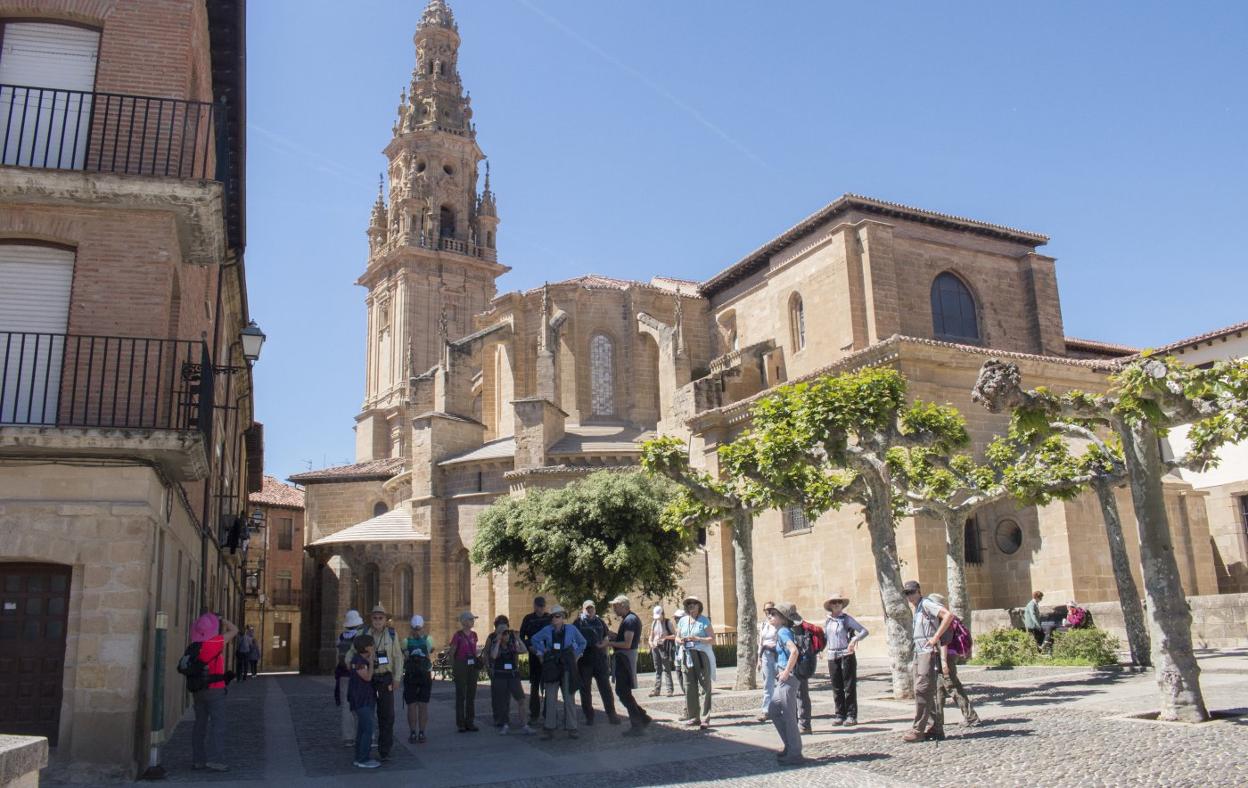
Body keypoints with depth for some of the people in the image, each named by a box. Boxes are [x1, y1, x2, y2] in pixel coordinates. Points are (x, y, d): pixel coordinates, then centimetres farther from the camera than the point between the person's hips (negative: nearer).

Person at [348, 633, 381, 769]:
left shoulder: (364, 659, 12)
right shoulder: (357, 661, -17)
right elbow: (367, 677, -23)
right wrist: (371, 662, -16)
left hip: (367, 700, 10)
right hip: (361, 701, -10)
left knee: (362, 730, 14)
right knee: (367, 730, -10)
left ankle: (359, 758, 20)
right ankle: (363, 759, -5)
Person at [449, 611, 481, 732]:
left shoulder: (474, 635, 9)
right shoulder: (457, 636, -8)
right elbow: (451, 653, -5)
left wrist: (477, 665, 13)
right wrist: (453, 669, -7)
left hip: (472, 667, 6)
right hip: (461, 667, -6)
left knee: (471, 695, 8)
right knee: (461, 696, 0)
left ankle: (470, 722, 14)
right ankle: (461, 724, 6)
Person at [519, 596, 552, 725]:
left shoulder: (550, 618, 1)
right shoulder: (528, 619, 3)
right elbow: (522, 637, 6)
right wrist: (529, 647, -9)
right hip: (534, 655, 1)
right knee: (534, 685, 4)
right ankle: (534, 714, 11)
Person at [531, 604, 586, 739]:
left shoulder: (571, 630, -1)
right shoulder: (547, 630, 0)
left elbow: (582, 642, 16)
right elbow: (535, 639, 18)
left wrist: (576, 655, 9)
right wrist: (541, 652, 11)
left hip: (567, 666, -1)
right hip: (551, 666, 1)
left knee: (569, 697, 2)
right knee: (550, 698, 1)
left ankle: (572, 729, 8)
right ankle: (549, 728, 7)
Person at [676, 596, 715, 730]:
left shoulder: (704, 620, -1)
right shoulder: (683, 621, 12)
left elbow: (712, 640, -5)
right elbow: (677, 637, 18)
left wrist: (697, 639, -17)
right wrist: (681, 641, -5)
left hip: (702, 655, -4)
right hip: (687, 656, 4)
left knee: (705, 688, -5)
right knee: (689, 688, 4)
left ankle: (705, 719, -5)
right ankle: (693, 717, 13)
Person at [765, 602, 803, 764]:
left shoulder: (783, 632, -14)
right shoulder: (783, 631, 14)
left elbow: (794, 651, -30)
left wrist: (786, 672, -24)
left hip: (788, 678, -10)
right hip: (784, 679, 10)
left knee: (789, 716, -2)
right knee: (773, 710, 16)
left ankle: (795, 754, 7)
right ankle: (790, 746, 23)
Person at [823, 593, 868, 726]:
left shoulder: (846, 618, -4)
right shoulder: (827, 621, 9)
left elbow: (864, 631, -7)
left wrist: (854, 640, -22)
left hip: (847, 655, -4)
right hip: (832, 656, 4)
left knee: (849, 687, -2)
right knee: (836, 688, 6)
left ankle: (851, 716, 3)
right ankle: (839, 715, 13)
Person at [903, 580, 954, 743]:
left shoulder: (926, 604, -9)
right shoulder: (917, 609, 19)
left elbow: (948, 615, -23)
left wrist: (935, 638, -22)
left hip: (929, 653, -10)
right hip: (919, 654, 10)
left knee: (922, 690, -12)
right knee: (928, 692, 10)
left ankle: (918, 730, -12)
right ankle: (936, 728, 14)